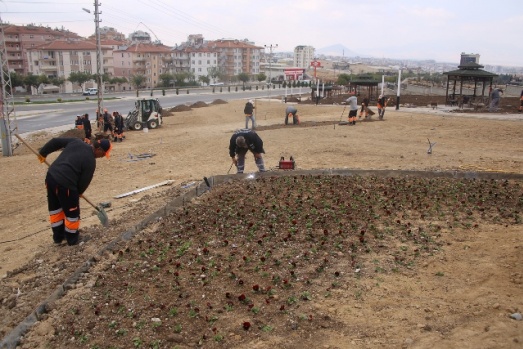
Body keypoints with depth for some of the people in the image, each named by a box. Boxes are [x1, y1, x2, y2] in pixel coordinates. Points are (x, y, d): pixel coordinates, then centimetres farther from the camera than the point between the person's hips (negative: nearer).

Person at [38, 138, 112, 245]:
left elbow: (55, 141, 12)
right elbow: (84, 181, -5)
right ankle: (72, 238, 27)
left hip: (50, 176, 8)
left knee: (55, 208, 23)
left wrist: (43, 153, 24)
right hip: (65, 184, -8)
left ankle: (58, 236, 38)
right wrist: (78, 192, 16)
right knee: (72, 213, 12)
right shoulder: (90, 161, -11)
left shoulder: (76, 141, 7)